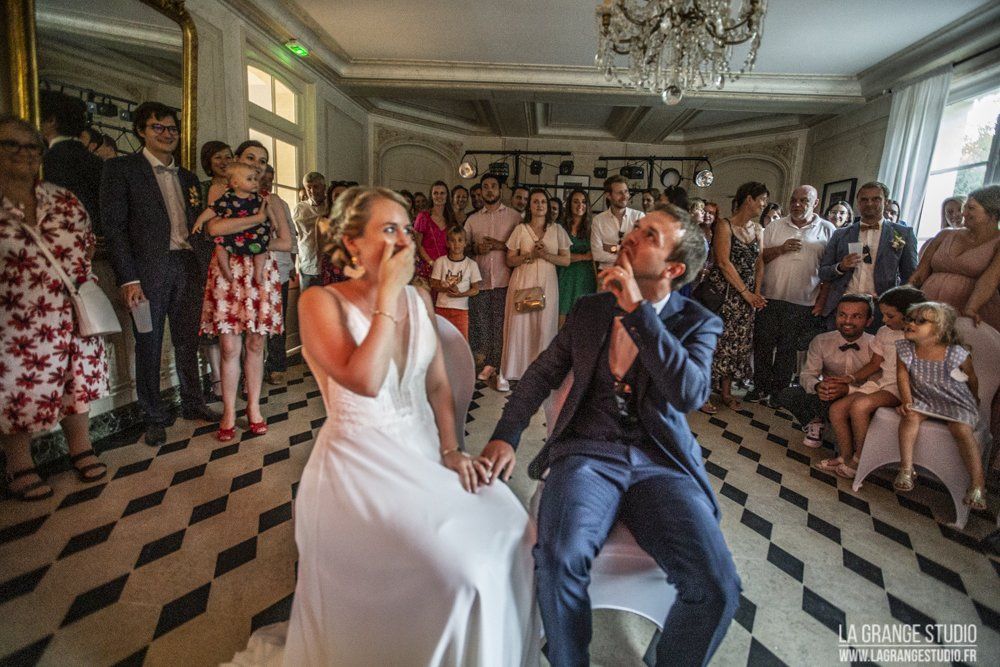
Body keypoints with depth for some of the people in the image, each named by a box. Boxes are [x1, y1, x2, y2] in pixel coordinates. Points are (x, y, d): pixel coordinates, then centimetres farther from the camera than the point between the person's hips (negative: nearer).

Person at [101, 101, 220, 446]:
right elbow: (114, 227, -6)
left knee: (188, 340, 11)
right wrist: (128, 278, -14)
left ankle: (193, 403, 25)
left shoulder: (188, 177, 18)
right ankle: (154, 418, 17)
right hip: (149, 269, -4)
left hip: (188, 265, 4)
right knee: (149, 346, 5)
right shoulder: (121, 168, 1)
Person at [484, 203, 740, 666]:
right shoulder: (589, 309, 10)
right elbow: (542, 374, 13)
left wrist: (638, 310, -19)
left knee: (717, 588, -21)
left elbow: (690, 394, -15)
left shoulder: (698, 323, 3)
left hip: (661, 463, 0)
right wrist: (505, 436, 0)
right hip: (587, 454, 1)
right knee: (559, 559, -28)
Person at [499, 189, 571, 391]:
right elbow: (510, 260, 4)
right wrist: (529, 255, -12)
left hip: (547, 284, 1)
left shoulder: (557, 230, 8)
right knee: (518, 326, -3)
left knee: (544, 327, 0)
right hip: (523, 282, -1)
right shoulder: (520, 229, 5)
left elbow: (566, 260, 6)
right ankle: (506, 373, 5)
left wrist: (547, 255, -11)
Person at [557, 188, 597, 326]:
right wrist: (584, 257, -5)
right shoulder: (561, 227, 1)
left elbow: (595, 256, 5)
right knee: (562, 317, -4)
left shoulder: (591, 228, 7)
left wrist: (597, 279, -6)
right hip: (566, 276, -2)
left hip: (586, 277, 2)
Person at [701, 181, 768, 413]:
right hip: (722, 292, -6)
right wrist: (746, 293, -14)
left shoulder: (757, 228, 12)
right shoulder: (725, 225, -8)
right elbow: (724, 263, -15)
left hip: (746, 295, 7)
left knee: (738, 341, 10)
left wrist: (756, 292, -2)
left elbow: (759, 262, 12)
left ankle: (726, 391, 23)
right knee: (714, 339, -3)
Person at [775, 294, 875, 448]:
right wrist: (817, 386, -32)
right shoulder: (821, 341, -6)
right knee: (785, 395, -22)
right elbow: (807, 374, -7)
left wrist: (847, 389, -38)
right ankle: (814, 423, 7)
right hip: (826, 398, 2)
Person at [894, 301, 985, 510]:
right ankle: (906, 469, -24)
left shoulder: (956, 354, -16)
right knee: (910, 415, -28)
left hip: (956, 402, -2)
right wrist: (906, 400, -16)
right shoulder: (905, 349, -9)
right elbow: (903, 376, -4)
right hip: (923, 399, 2)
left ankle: (977, 484, -15)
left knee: (961, 430, -27)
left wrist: (973, 404, 17)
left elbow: (972, 379, 2)